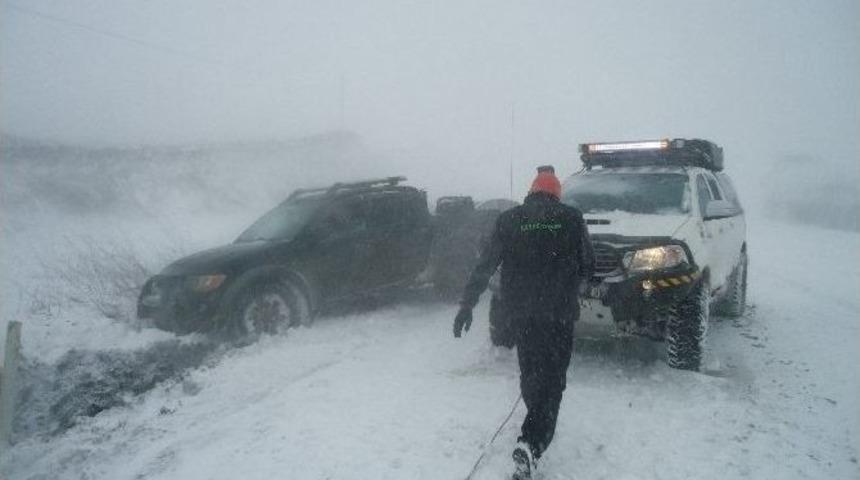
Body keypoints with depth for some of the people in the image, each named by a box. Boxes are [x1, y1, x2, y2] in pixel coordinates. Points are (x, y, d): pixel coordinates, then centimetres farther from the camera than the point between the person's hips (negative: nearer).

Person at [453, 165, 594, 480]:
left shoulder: (508, 220, 2)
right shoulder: (571, 218, -1)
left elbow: (484, 265, -3)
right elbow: (587, 267, 4)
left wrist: (466, 305, -1)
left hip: (521, 311, 3)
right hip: (559, 312, -2)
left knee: (529, 369, 22)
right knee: (552, 379, 1)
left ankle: (535, 419, 42)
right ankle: (531, 444, -13)